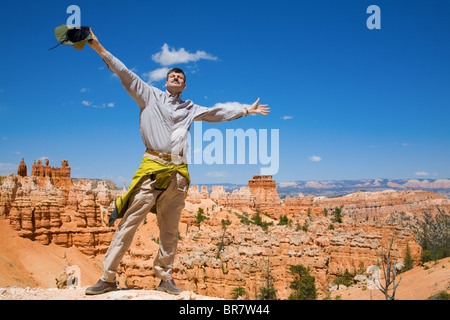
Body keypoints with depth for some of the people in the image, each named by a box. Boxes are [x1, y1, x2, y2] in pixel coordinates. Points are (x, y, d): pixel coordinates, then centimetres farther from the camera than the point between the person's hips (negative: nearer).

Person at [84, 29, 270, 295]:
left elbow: (217, 113, 23)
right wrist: (100, 49, 5)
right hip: (152, 166, -3)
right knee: (129, 222, -7)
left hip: (178, 171, 3)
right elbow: (126, 74, 10)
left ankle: (165, 278, 15)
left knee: (170, 230, 5)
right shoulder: (150, 95, 14)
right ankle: (108, 278, -1)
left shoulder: (190, 108, 21)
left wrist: (246, 110, 23)